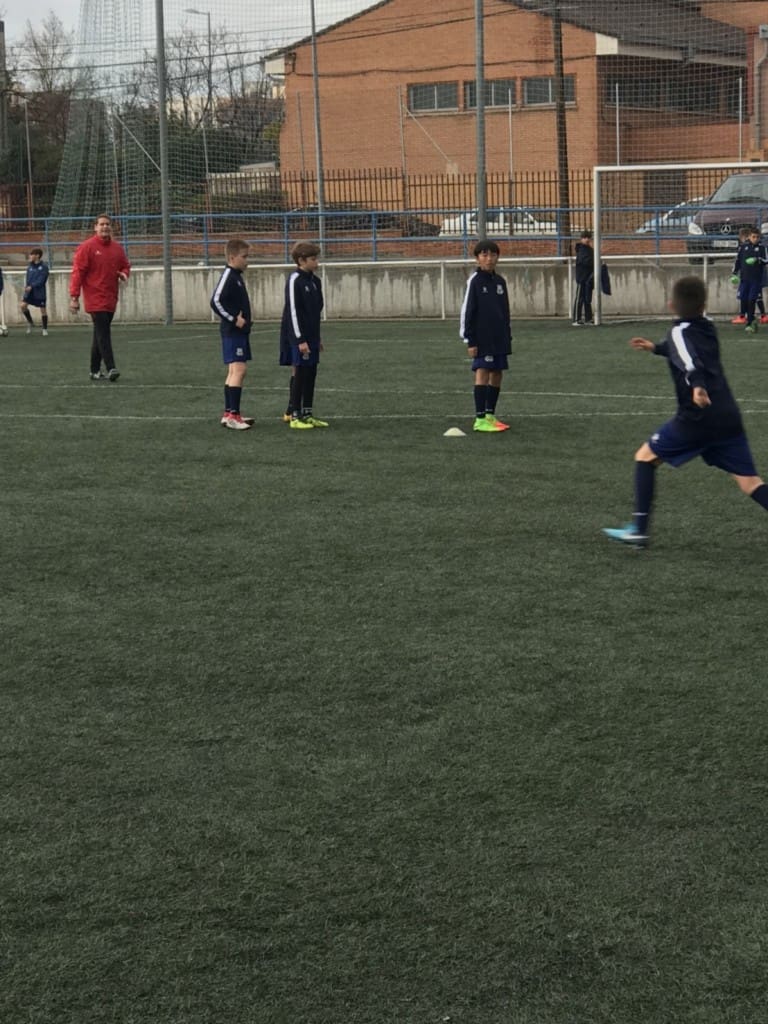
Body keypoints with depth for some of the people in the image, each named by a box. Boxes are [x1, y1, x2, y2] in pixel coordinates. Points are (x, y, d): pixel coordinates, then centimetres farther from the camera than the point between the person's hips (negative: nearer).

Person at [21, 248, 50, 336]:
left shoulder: (44, 267, -8)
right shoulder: (30, 267, 8)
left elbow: (41, 280, -16)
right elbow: (27, 279, 11)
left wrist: (31, 286, -24)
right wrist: (26, 288, -2)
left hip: (39, 292, -5)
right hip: (29, 292, 5)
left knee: (43, 309, 1)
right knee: (23, 305, -11)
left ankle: (45, 329, 14)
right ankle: (29, 322, 10)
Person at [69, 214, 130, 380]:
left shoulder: (117, 248, 11)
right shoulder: (86, 247, -6)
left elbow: (125, 266, 23)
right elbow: (77, 272, -9)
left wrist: (124, 273, -3)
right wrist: (74, 296, -13)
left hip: (111, 299, 6)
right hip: (95, 297, -6)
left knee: (100, 334, 12)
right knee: (103, 333, -14)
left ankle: (95, 370, 18)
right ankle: (110, 368, -19)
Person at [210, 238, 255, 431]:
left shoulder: (237, 276, 14)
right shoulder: (228, 275, -14)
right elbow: (215, 301, -22)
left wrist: (241, 319, 11)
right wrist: (233, 319, -19)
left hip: (239, 331, 10)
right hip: (232, 332, -10)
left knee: (234, 372, 13)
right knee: (238, 370, -15)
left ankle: (229, 413, 19)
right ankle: (233, 416, -18)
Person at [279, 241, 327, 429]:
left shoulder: (314, 280, 12)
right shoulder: (295, 280, -14)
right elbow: (293, 311, -17)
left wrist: (317, 338, 19)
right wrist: (300, 339, -19)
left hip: (311, 336, 8)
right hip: (298, 337, -8)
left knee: (311, 373, 9)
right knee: (299, 373, -5)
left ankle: (307, 415, 15)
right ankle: (295, 416, 0)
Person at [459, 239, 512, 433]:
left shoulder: (500, 282, 11)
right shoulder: (474, 281, -7)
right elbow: (467, 312, -8)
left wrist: (508, 337, 15)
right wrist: (470, 340, -12)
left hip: (499, 337, 6)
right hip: (481, 338, -6)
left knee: (497, 374, 8)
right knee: (483, 373, -12)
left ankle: (490, 415, 17)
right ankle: (480, 419, -14)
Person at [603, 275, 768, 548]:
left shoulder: (679, 333, -4)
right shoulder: (707, 327, 17)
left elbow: (689, 361, -27)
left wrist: (697, 385, -46)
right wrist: (656, 348, 48)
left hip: (697, 417, -6)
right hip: (729, 416, 6)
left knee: (645, 456, 13)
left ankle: (639, 529, 8)